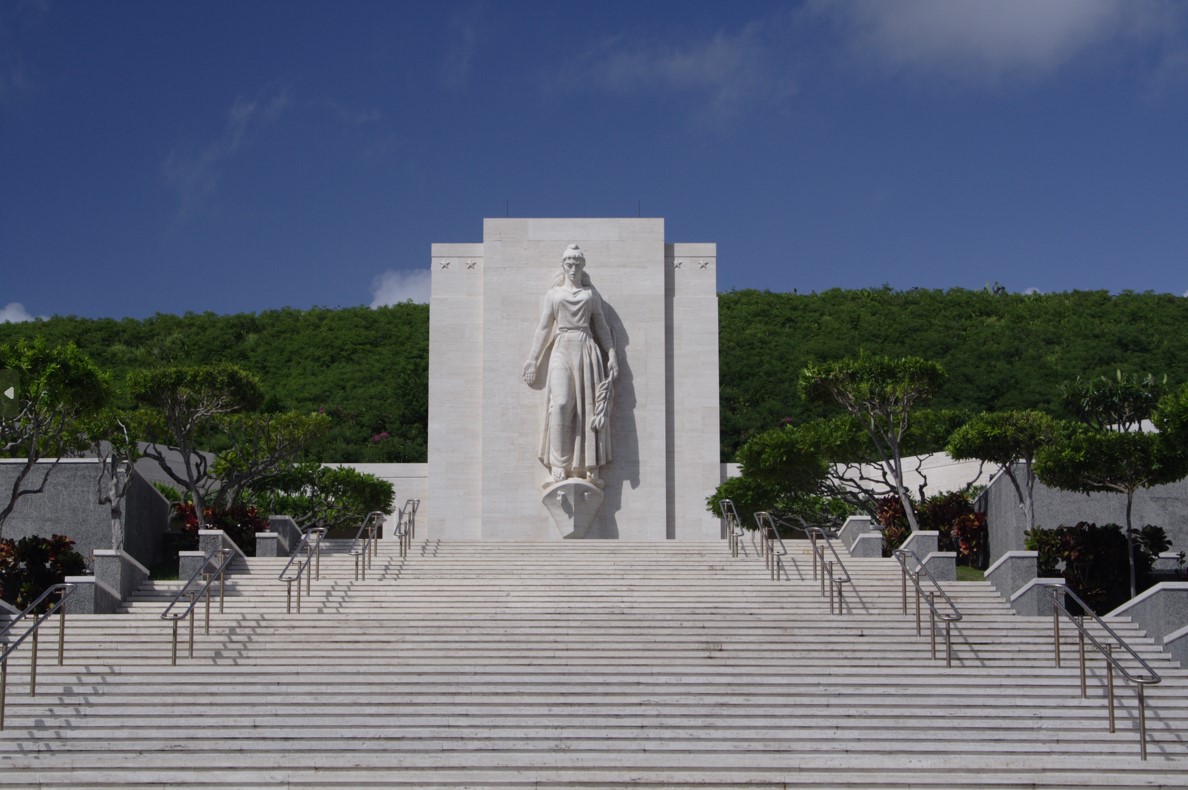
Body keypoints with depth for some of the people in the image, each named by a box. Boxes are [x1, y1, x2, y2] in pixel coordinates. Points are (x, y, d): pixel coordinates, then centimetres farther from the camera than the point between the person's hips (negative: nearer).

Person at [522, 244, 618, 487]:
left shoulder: (591, 294, 16)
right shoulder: (553, 294, 13)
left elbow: (601, 326, 14)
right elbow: (543, 328, 12)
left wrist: (611, 354, 4)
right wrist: (533, 360, 7)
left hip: (588, 350, 1)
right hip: (562, 350, -1)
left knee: (591, 407, -5)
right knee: (561, 404, -18)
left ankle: (591, 467, -4)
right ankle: (558, 465, -17)